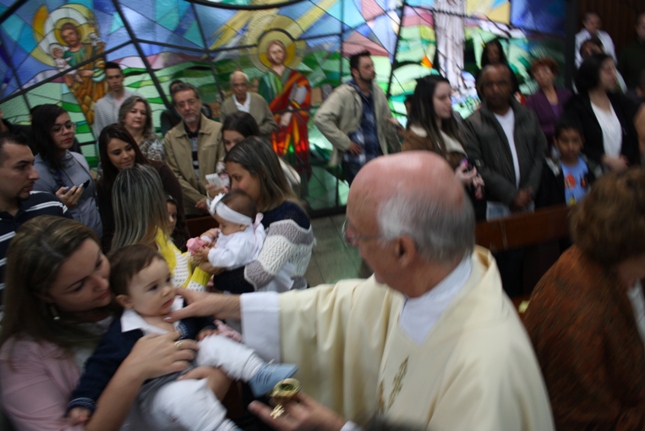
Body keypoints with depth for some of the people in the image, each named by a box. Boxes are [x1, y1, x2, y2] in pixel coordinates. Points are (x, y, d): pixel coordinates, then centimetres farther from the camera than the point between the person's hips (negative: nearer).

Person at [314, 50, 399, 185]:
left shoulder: (377, 92, 4)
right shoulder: (344, 94, -14)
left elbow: (387, 122, 12)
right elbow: (321, 118, -23)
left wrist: (398, 149, 13)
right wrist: (345, 143, -18)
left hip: (378, 157, 6)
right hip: (355, 160, -6)